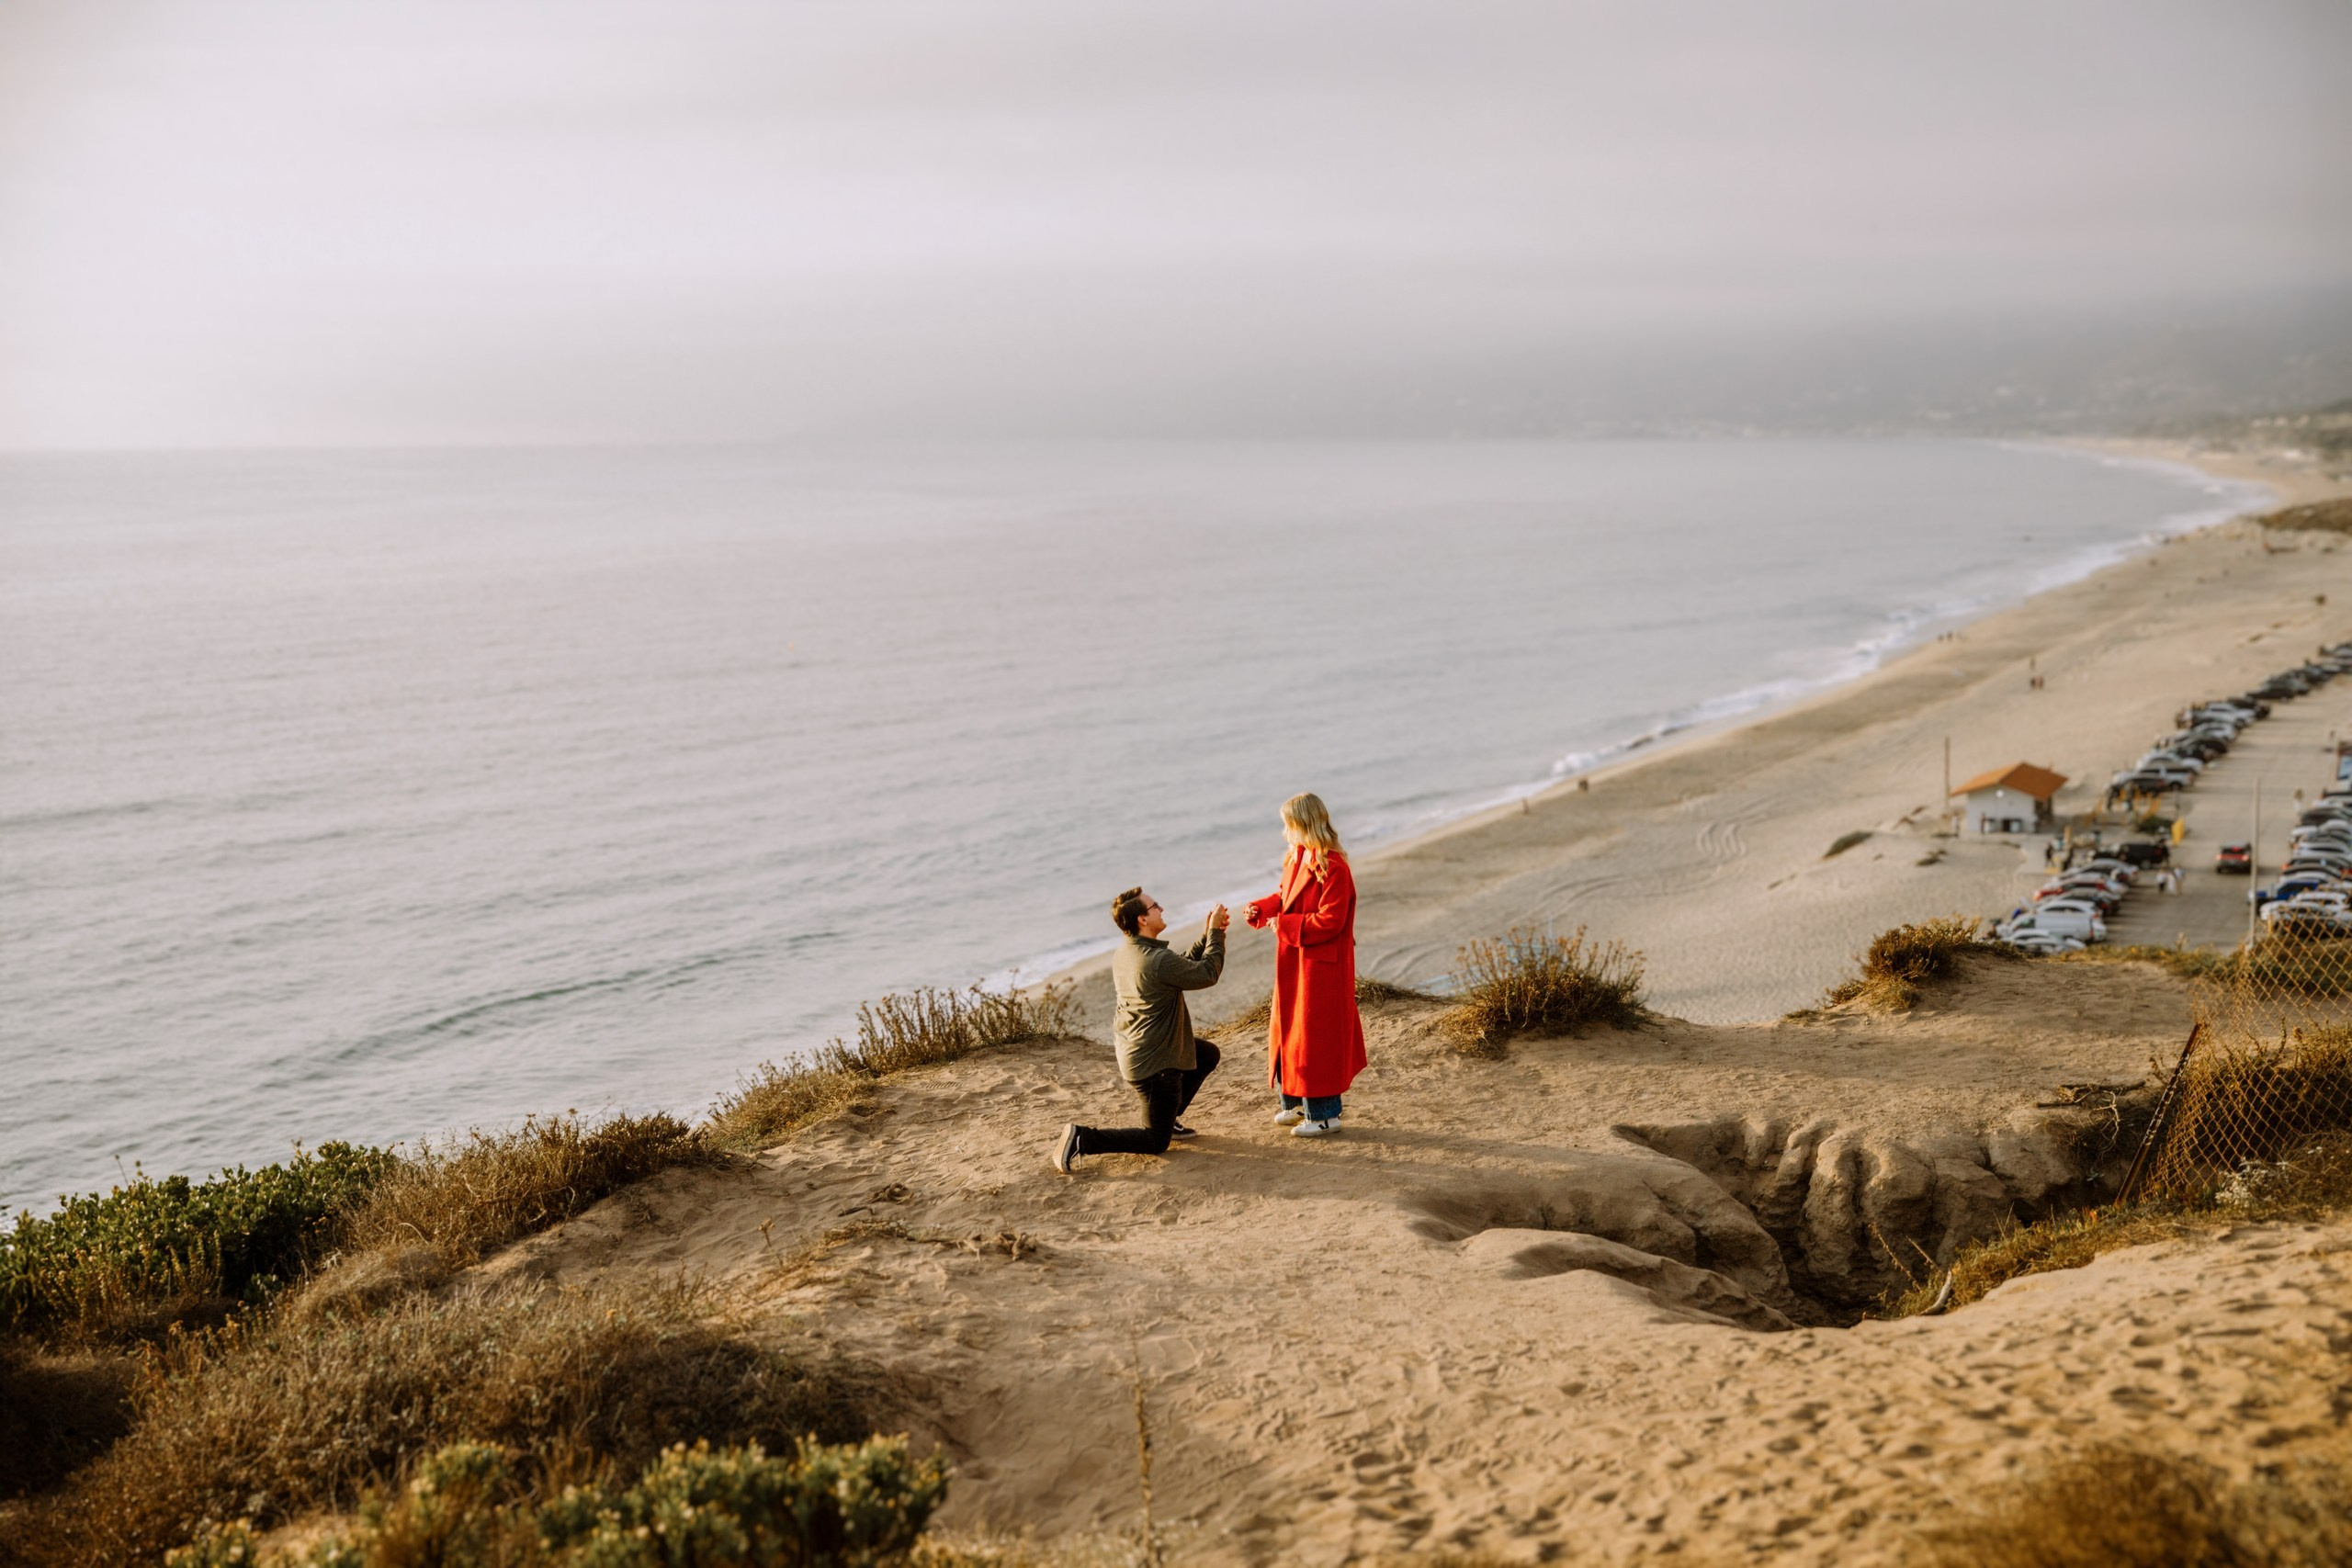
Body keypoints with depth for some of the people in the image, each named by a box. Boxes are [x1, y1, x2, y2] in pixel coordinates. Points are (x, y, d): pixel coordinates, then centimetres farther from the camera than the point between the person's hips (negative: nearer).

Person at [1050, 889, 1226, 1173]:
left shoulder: (1123, 955, 2)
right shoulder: (1158, 960, -27)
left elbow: (1183, 967, 14)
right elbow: (1207, 974, -13)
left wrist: (1207, 937, 9)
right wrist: (1215, 934, -2)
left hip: (1132, 1051, 9)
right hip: (1154, 1063, -9)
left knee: (1208, 1055, 27)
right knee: (1156, 1142, 4)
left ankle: (1168, 1118, 29)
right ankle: (1083, 1140, -11)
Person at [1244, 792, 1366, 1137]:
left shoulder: (1333, 869, -22)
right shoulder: (1295, 860, 7)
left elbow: (1329, 922, -24)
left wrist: (1285, 925, -20)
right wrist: (1261, 908, 0)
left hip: (1321, 968, -9)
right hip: (1293, 965, 9)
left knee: (1314, 1035, -3)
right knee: (1287, 1030, 16)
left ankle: (1324, 1114, 8)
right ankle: (1296, 1104, 29)